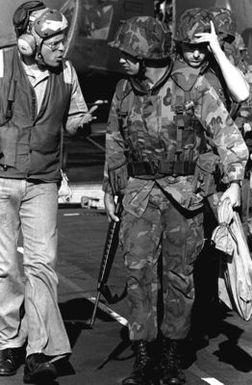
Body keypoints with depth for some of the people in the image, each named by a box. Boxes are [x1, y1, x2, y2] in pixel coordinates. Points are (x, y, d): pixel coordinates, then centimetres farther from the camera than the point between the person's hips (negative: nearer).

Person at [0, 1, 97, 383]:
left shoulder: (66, 72, 2)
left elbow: (73, 117, 16)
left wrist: (81, 121, -4)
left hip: (42, 182, 2)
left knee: (42, 262, -8)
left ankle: (40, 352, -6)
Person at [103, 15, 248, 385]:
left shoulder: (192, 85, -10)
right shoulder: (124, 91, 3)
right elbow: (115, 144, 17)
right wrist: (109, 190, 20)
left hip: (184, 190, -3)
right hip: (139, 189, 3)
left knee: (179, 275, 6)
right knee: (139, 272, -4)